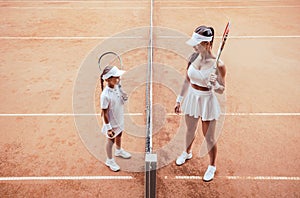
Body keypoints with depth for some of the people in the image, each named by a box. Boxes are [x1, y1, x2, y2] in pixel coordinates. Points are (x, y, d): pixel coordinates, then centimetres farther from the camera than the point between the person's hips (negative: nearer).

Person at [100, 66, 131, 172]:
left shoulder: (117, 87, -12)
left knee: (119, 135, 30)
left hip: (119, 119, 7)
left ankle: (119, 151, 59)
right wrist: (108, 128, -20)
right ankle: (109, 160, 39)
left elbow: (123, 99, 4)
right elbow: (105, 113, -25)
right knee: (111, 140, 15)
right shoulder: (105, 95, -33)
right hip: (112, 123, -7)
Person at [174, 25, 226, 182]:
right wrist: (179, 99, 10)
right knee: (190, 131, 25)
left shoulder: (218, 65, -21)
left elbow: (221, 90, -12)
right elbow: (187, 80, 5)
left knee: (209, 138, 11)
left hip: (207, 101, -5)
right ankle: (187, 153, 54)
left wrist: (215, 83, -34)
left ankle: (212, 166, 36)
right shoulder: (193, 57, -6)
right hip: (191, 97, 5)